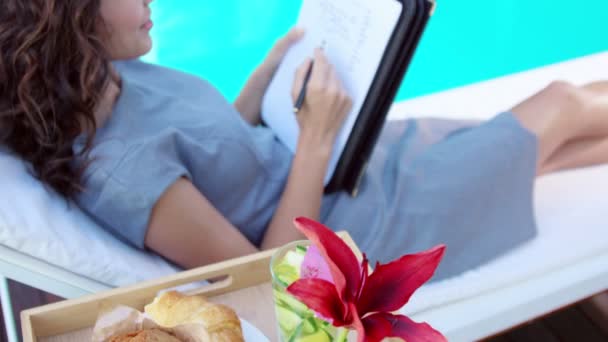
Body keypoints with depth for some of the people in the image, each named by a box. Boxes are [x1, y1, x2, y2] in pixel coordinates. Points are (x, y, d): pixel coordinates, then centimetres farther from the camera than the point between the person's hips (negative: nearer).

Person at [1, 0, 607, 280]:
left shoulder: (112, 76, -6)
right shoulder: (119, 171, -33)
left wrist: (280, 57, 3)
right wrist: (316, 140, -26)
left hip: (331, 170, 8)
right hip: (354, 232, -8)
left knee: (552, 145, 19)